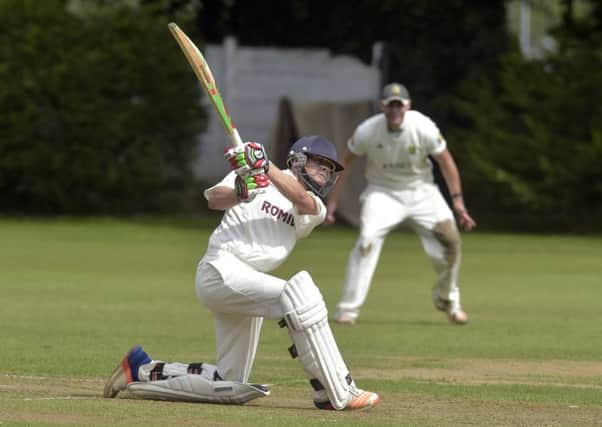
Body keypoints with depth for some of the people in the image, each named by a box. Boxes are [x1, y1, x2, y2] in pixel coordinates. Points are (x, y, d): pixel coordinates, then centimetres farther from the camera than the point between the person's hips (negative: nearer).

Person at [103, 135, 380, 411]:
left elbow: (303, 201, -11)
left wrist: (266, 167, -25)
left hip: (249, 284, 7)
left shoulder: (315, 211, 13)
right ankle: (339, 394, -30)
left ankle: (143, 370, 22)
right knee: (299, 294, -30)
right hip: (222, 271, -7)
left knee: (230, 387, 8)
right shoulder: (255, 177, 4)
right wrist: (240, 192, -32)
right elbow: (214, 199, -10)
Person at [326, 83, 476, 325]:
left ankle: (447, 301, 20)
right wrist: (332, 201, -6)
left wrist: (457, 201, -10)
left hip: (420, 190, 2)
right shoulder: (367, 131, -18)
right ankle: (348, 310, -20)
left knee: (449, 239, -8)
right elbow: (345, 162, -4)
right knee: (368, 240, -24)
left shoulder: (423, 127, -19)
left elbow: (445, 161, -7)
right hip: (383, 192, -1)